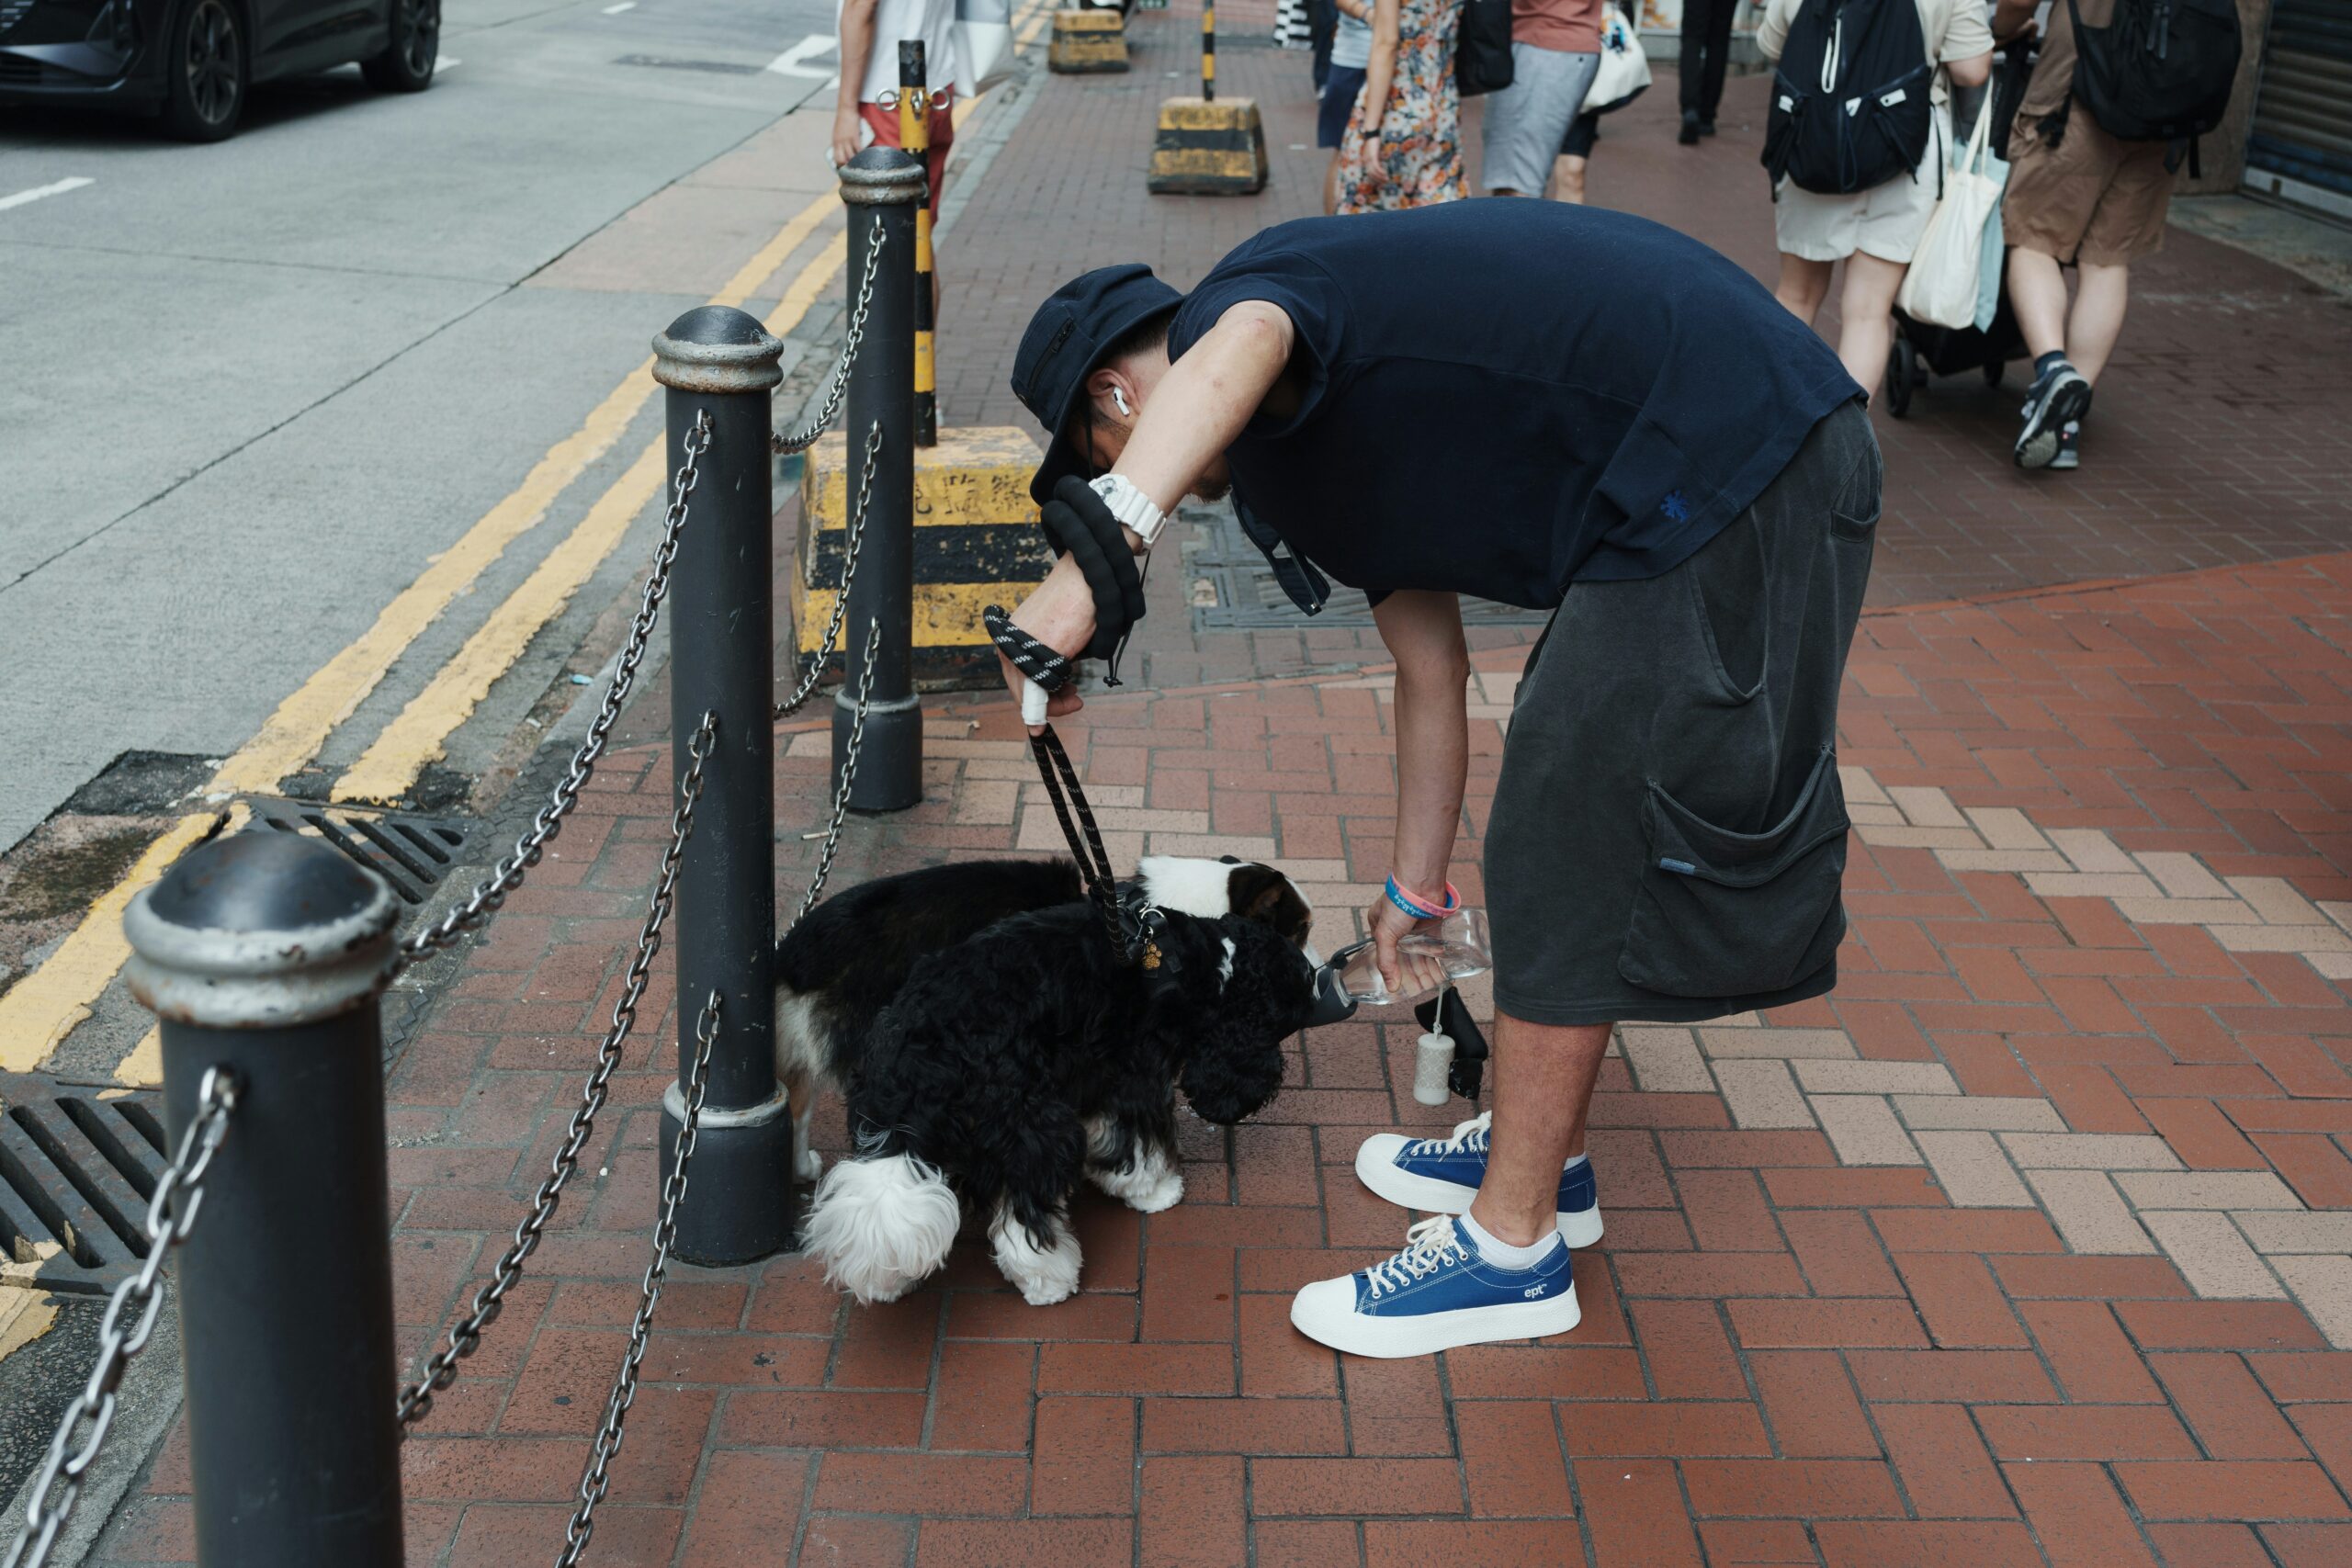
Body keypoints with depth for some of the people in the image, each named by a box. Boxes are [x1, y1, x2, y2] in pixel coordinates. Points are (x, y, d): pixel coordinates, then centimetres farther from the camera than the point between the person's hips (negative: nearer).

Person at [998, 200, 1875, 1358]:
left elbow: (1237, 350, -36)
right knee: (1570, 834, 21)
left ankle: (1512, 1248, 11)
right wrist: (1413, 890, 36)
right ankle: (1543, 1153, 38)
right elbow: (1431, 670, 28)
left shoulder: (1239, 295, -6)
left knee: (1563, 858, -2)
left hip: (1716, 472, -11)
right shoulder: (1321, 434, 22)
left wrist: (1100, 551, -46)